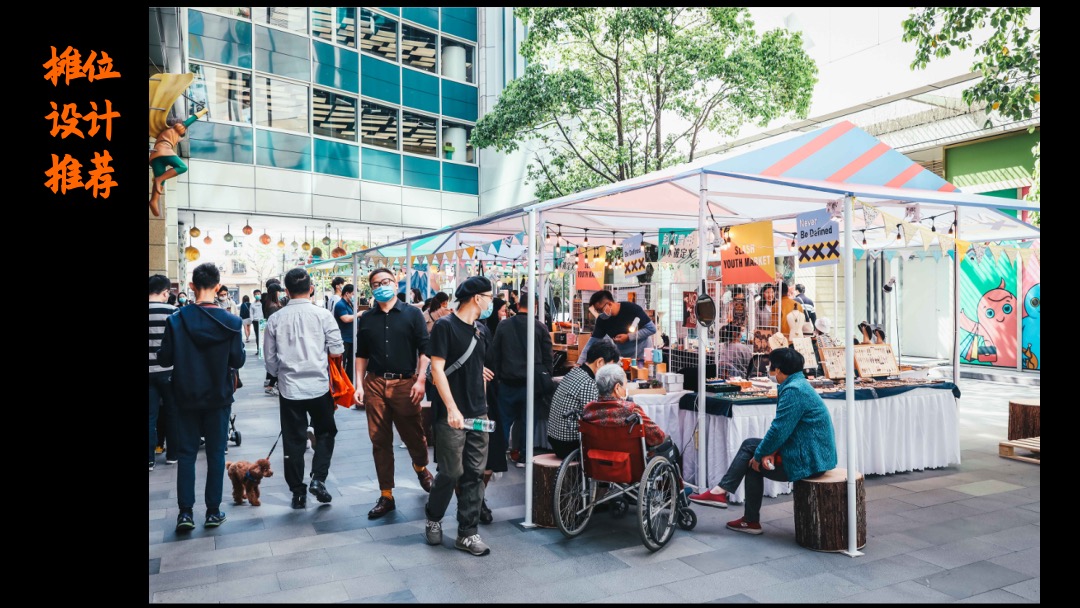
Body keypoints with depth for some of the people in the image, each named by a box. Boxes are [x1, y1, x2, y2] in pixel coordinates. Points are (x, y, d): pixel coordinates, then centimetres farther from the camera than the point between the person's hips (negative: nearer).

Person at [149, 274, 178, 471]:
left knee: (151, 415, 7)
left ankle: (149, 459, 8)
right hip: (168, 370, -2)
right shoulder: (172, 312, -11)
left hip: (150, 371, 2)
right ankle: (172, 454, 20)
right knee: (172, 413, 12)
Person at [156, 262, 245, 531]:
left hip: (187, 397, 1)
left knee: (186, 453, 11)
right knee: (216, 454, 10)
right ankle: (213, 511, 15)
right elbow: (238, 361, -8)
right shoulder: (231, 322, -11)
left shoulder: (176, 320, -10)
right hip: (219, 398, 0)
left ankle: (185, 512, 10)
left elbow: (164, 359, -6)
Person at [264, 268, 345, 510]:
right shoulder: (323, 315, -8)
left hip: (289, 388, 2)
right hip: (319, 386, -2)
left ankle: (298, 492, 17)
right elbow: (337, 350, -8)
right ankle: (318, 479, 3)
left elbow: (270, 360, 7)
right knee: (325, 433, 16)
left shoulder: (275, 319, 0)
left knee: (293, 440, 10)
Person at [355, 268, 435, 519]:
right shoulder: (366, 318, 10)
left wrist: (420, 380, -10)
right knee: (380, 441, 5)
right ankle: (386, 496, 15)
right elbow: (362, 355, 13)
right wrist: (359, 384, 4)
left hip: (405, 383, -2)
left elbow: (424, 349, -1)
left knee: (414, 435, 5)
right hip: (375, 384, 2)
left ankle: (421, 467, 40)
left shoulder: (412, 314, 2)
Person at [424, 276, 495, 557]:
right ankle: (433, 518, 26)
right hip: (452, 415, -7)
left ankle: (467, 533, 15)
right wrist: (452, 409, -20)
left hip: (478, 414, 7)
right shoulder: (445, 326, -9)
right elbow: (437, 369, -15)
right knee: (451, 473, 0)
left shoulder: (477, 331, 13)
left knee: (474, 474, 6)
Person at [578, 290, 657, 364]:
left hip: (641, 358, -3)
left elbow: (652, 328, -14)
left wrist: (628, 337, -20)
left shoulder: (632, 309, -17)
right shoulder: (602, 320, -6)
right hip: (620, 359, 4)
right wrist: (580, 363, -13)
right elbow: (593, 341, -4)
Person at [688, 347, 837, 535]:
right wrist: (770, 451, -3)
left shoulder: (793, 391, -22)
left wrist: (760, 455, -8)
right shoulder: (799, 384, 11)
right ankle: (721, 491, 9)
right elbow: (783, 428, 11)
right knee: (750, 445, 10)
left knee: (754, 464, 8)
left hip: (807, 461, -9)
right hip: (813, 454, 9)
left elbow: (779, 430, -23)